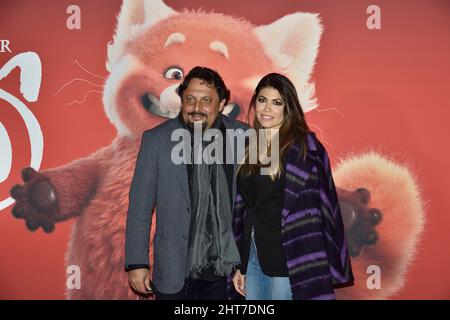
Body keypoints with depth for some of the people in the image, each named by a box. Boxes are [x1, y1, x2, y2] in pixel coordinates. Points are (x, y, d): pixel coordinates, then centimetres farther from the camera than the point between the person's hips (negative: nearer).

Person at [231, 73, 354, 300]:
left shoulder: (303, 147, -9)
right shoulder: (251, 147, 9)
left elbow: (314, 207, -14)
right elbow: (242, 210, 11)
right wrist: (241, 266, 12)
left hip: (287, 258, -6)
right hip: (253, 255, 6)